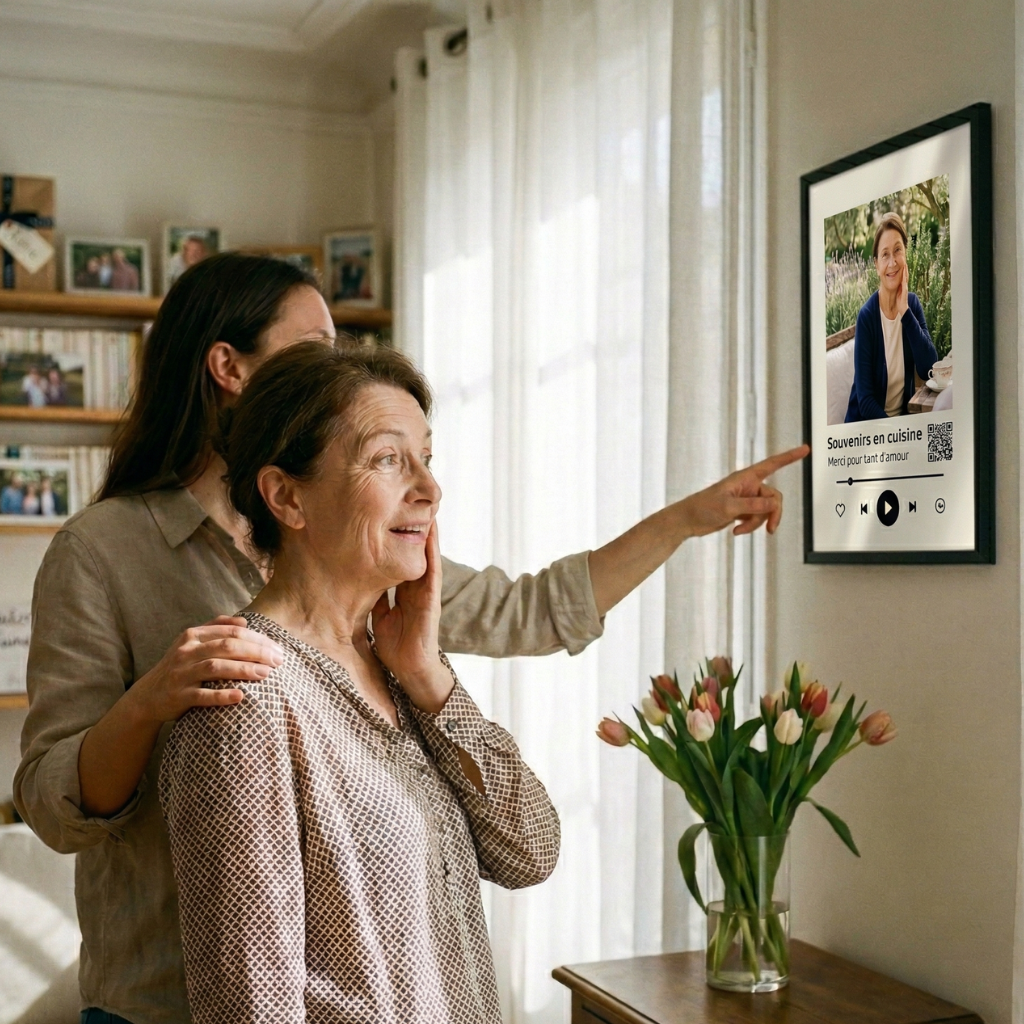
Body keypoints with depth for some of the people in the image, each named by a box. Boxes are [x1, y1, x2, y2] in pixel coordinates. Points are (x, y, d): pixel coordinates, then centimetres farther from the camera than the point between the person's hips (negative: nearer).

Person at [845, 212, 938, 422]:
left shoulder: (913, 304, 0)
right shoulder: (867, 316, -13)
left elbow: (929, 370, -11)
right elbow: (865, 400, -14)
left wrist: (905, 312, -16)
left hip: (904, 415, 4)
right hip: (868, 423, -4)